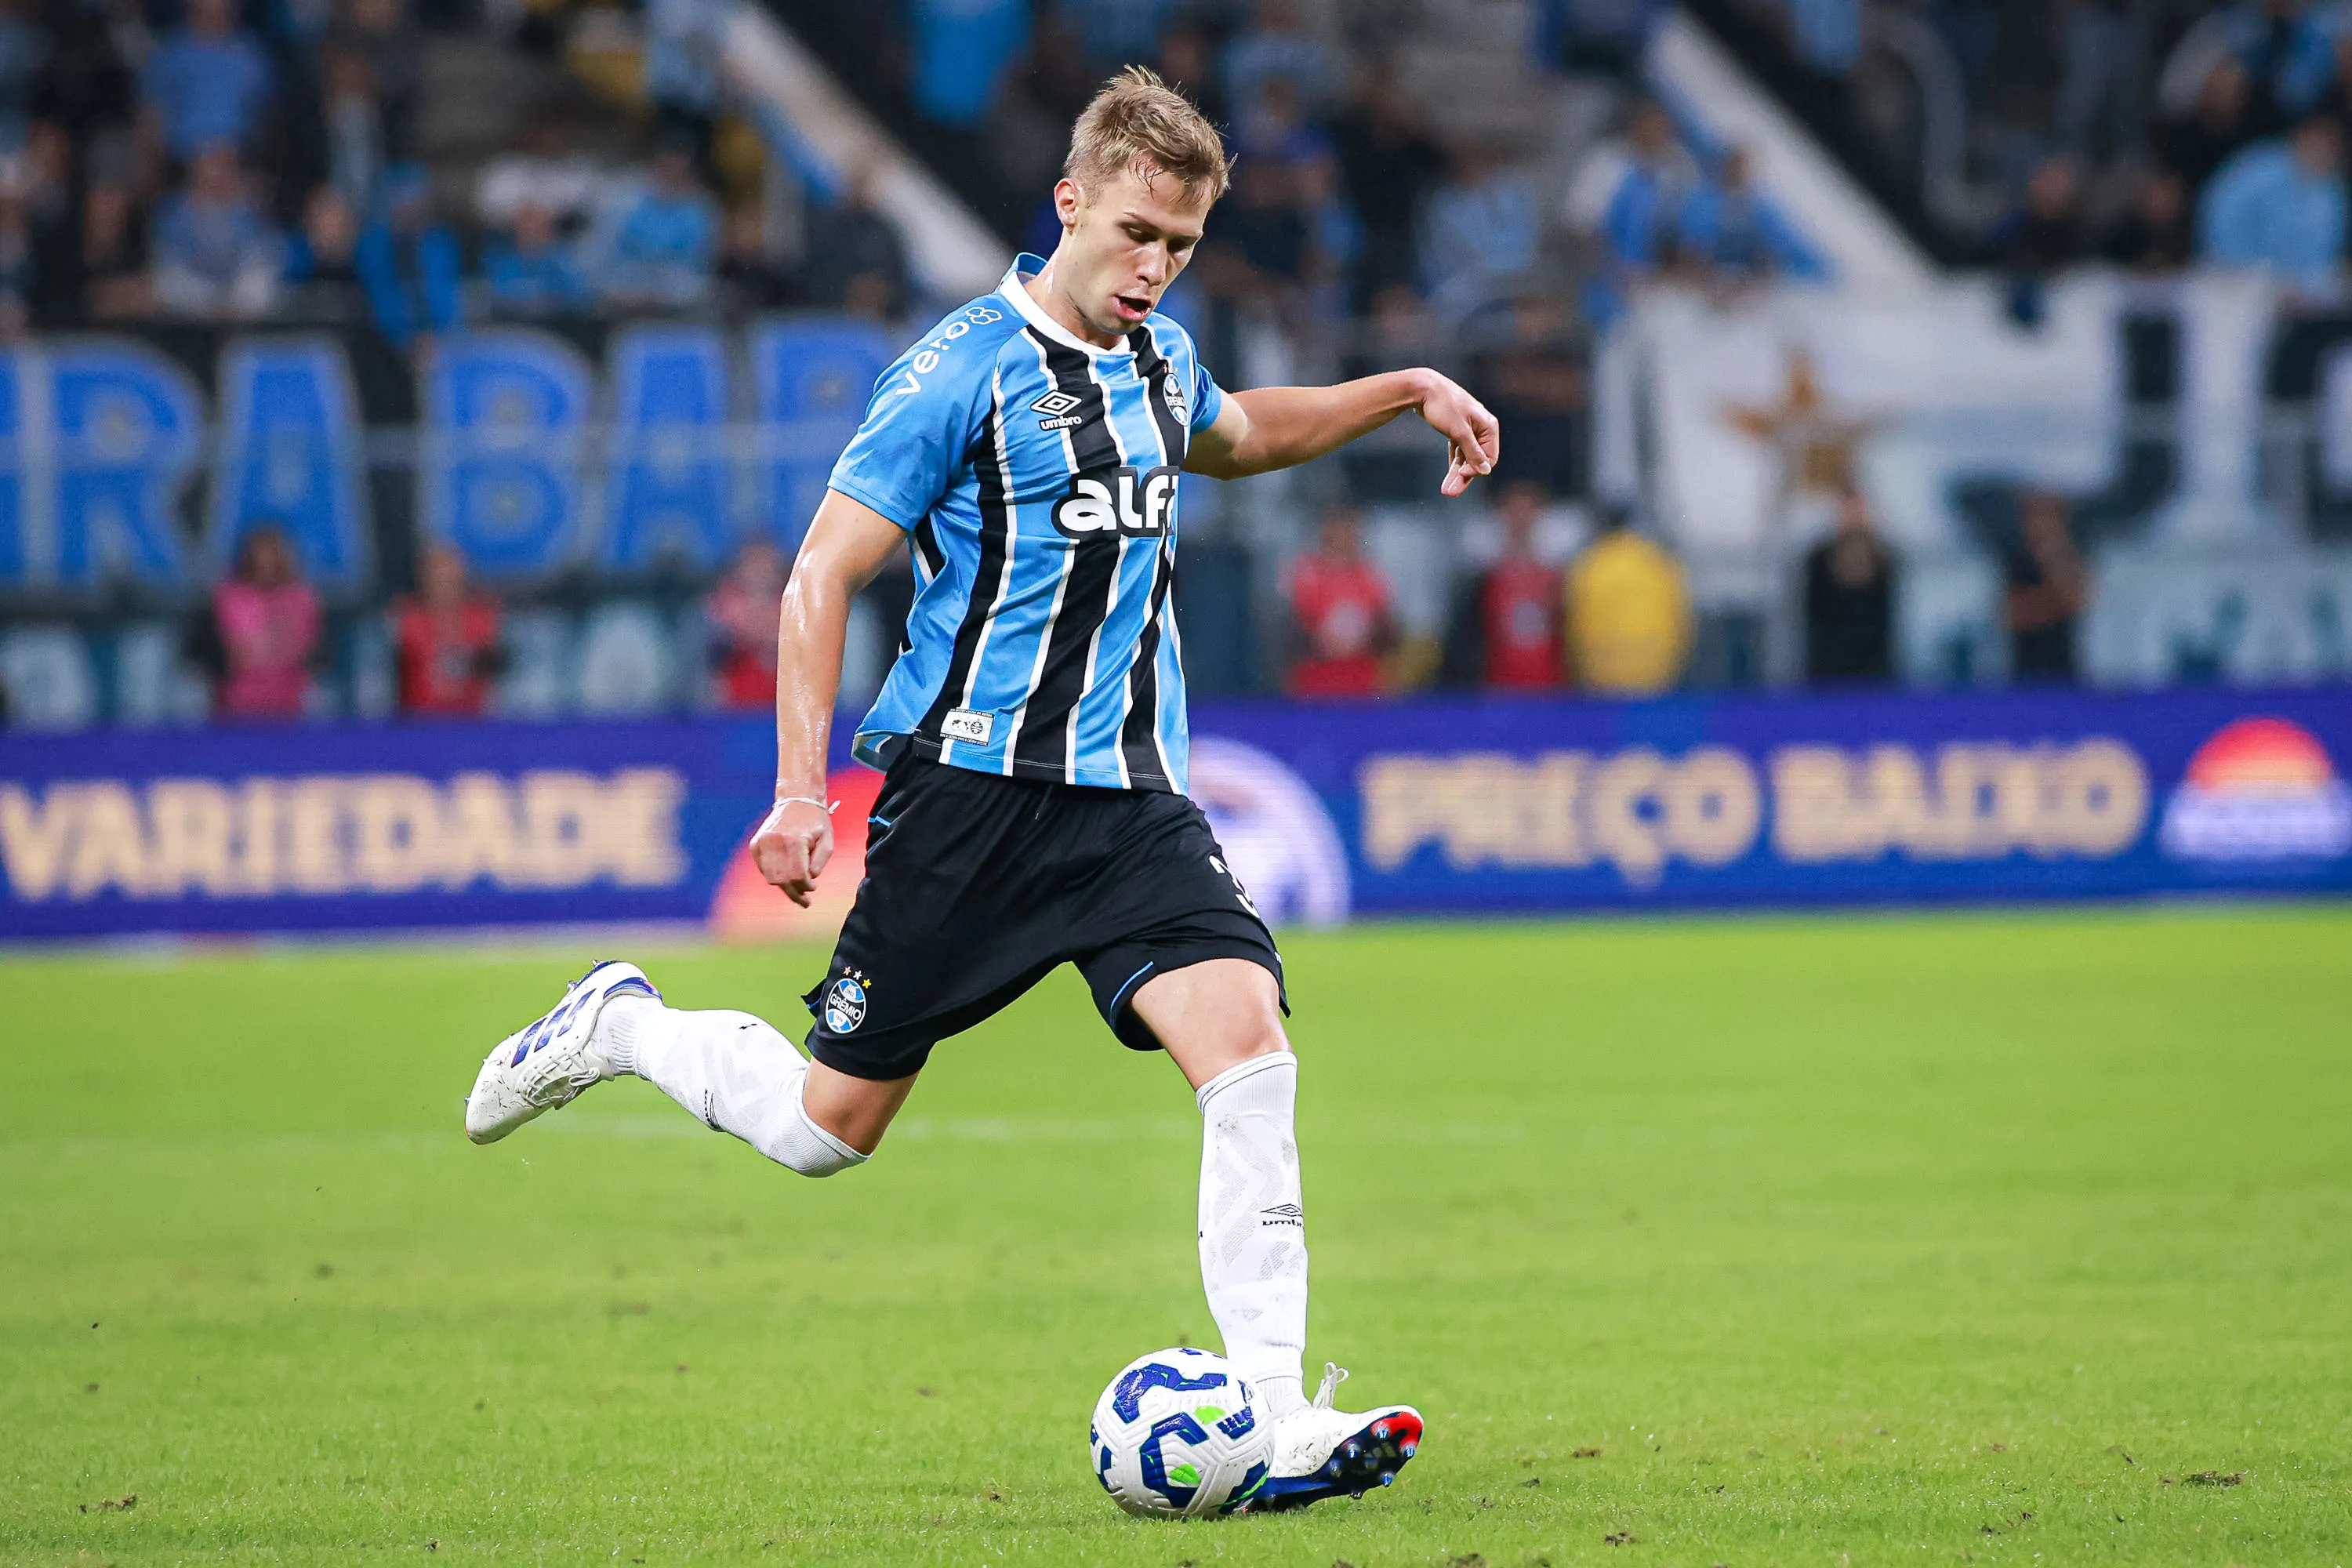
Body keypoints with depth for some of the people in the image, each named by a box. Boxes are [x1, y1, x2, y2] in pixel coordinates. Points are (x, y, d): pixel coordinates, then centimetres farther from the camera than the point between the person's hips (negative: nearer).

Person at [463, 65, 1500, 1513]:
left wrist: (1404, 392, 25)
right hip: (973, 788, -5)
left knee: (1248, 1045, -18)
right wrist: (801, 790, -19)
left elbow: (1234, 435, 37)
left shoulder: (1158, 357, 11)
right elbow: (823, 579, -11)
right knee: (825, 1129, 1)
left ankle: (1275, 1423, -20)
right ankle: (622, 1028, 32)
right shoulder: (964, 372, -12)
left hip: (1133, 795, 5)